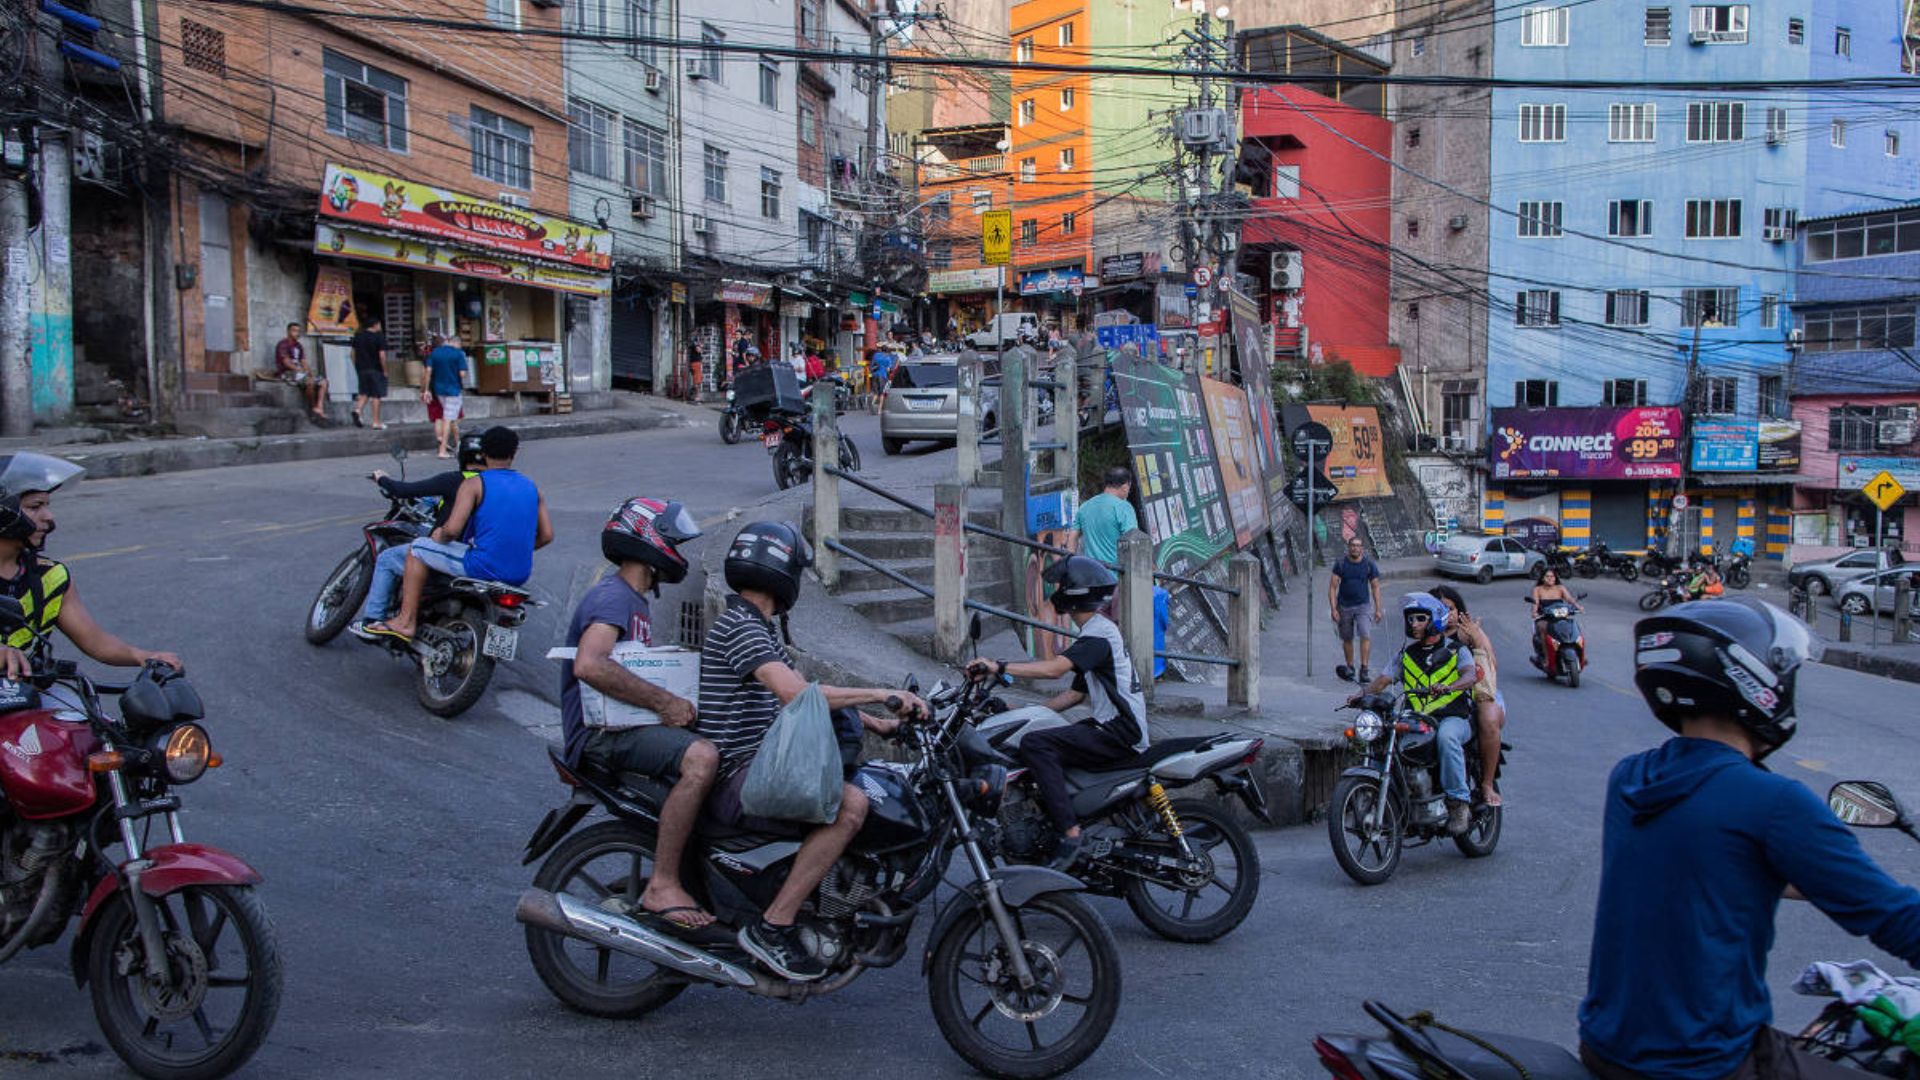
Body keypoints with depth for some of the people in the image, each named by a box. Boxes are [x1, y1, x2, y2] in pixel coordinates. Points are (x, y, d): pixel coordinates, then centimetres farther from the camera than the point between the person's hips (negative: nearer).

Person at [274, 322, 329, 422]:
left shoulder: (299, 346, 18)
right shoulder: (283, 344, -7)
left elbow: (303, 363, 13)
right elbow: (286, 363, -17)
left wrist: (310, 372, -7)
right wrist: (301, 370, -22)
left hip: (299, 372, 9)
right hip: (287, 373, -9)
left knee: (323, 382, -8)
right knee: (310, 381, -33)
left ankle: (319, 408, -22)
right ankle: (313, 408, -23)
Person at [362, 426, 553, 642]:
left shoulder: (474, 484, -5)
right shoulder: (531, 487, 11)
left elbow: (453, 529, -15)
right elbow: (546, 535, 9)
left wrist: (440, 535, 8)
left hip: (484, 567, -6)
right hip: (521, 574, 6)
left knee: (418, 548, 12)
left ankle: (406, 622, 11)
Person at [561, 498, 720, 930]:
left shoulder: (636, 600, 20)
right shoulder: (612, 596, -14)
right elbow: (588, 665, -32)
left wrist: (681, 699, 9)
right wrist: (664, 702, -27)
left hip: (627, 722, 11)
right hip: (599, 733, -10)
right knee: (701, 758, -32)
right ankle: (662, 886, -26)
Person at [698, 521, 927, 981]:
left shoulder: (756, 627, 19)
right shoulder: (739, 626, -14)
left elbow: (806, 699, 25)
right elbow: (796, 694, -27)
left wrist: (872, 722, 19)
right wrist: (879, 693, -23)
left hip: (760, 766, 11)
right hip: (739, 778, -11)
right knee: (850, 803, -28)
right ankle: (772, 926, -22)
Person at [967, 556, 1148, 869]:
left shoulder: (1098, 633, -12)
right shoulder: (1097, 631, 21)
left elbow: (1054, 668, -28)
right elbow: (1075, 694, 23)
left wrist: (999, 667, -27)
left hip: (1119, 734, -11)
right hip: (1114, 729, 11)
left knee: (1035, 744, -24)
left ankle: (1070, 833, -29)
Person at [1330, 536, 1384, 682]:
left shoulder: (1369, 565, -1)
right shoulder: (1340, 565, -3)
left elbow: (1375, 587, 6)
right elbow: (1332, 587, -3)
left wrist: (1378, 609, 3)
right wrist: (1333, 609, -11)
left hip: (1363, 606, -1)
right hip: (1344, 607, 1)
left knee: (1366, 636, -17)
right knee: (1347, 639, 9)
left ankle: (1364, 669, -17)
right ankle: (1350, 668, 25)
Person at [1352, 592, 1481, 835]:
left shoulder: (1456, 650, 7)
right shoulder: (1407, 654, 18)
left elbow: (1471, 675, -13)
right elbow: (1383, 679, 7)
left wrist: (1448, 687, -34)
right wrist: (1361, 694, -14)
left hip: (1454, 717, -4)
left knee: (1446, 736, -38)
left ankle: (1459, 801, -32)